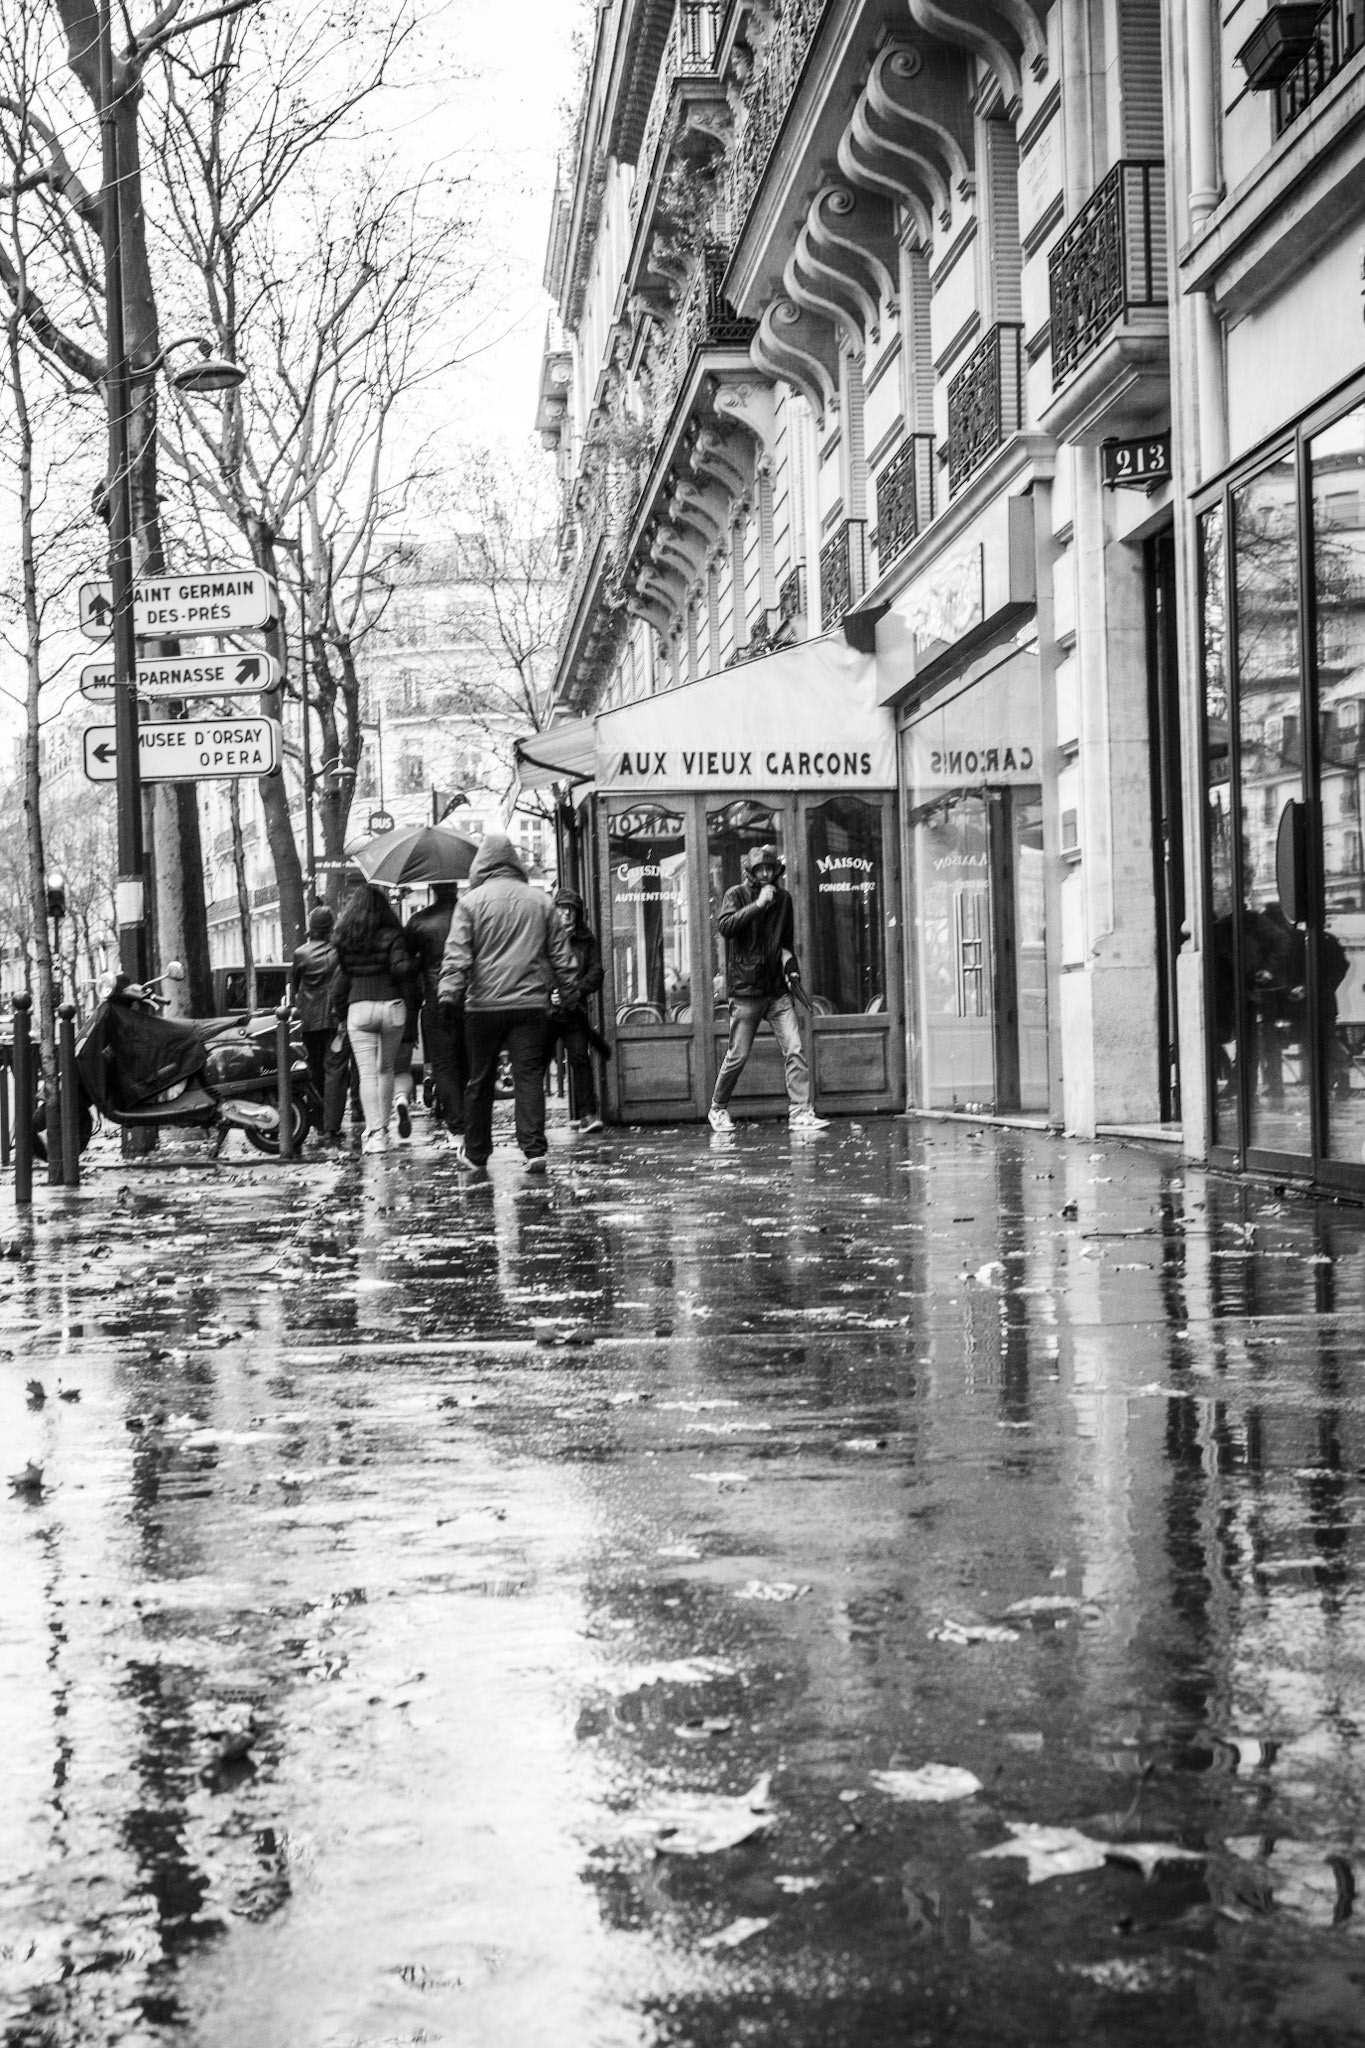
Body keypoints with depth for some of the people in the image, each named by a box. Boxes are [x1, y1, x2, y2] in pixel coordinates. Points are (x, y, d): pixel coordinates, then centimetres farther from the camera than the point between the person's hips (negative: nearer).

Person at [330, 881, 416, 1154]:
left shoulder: (344, 939, 2)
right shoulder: (391, 935, -4)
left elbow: (341, 977, 5)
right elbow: (401, 969, -15)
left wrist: (339, 1010, 14)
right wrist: (412, 966, 6)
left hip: (359, 1008, 0)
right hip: (391, 1006, 0)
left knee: (367, 1073, -2)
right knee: (386, 1069, 18)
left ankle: (374, 1133, -11)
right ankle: (382, 1127, 22)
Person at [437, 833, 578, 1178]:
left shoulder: (471, 902, 0)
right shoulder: (540, 901, 9)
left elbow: (457, 955, -8)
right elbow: (561, 954, 12)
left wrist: (448, 995, -11)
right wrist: (569, 995, 18)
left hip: (484, 1005, -1)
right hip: (531, 1004, 1)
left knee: (480, 1081, 9)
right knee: (529, 1077, 0)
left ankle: (475, 1155, 18)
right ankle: (534, 1151, -10)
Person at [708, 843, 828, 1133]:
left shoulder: (783, 899, 13)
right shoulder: (736, 895, -1)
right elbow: (726, 926, -21)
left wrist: (790, 965, 12)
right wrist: (758, 904, -21)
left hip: (777, 990, 4)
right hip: (746, 989, -4)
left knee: (794, 1050, -8)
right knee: (738, 1055, 1)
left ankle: (800, 1112, -8)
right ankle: (717, 1109, 21)